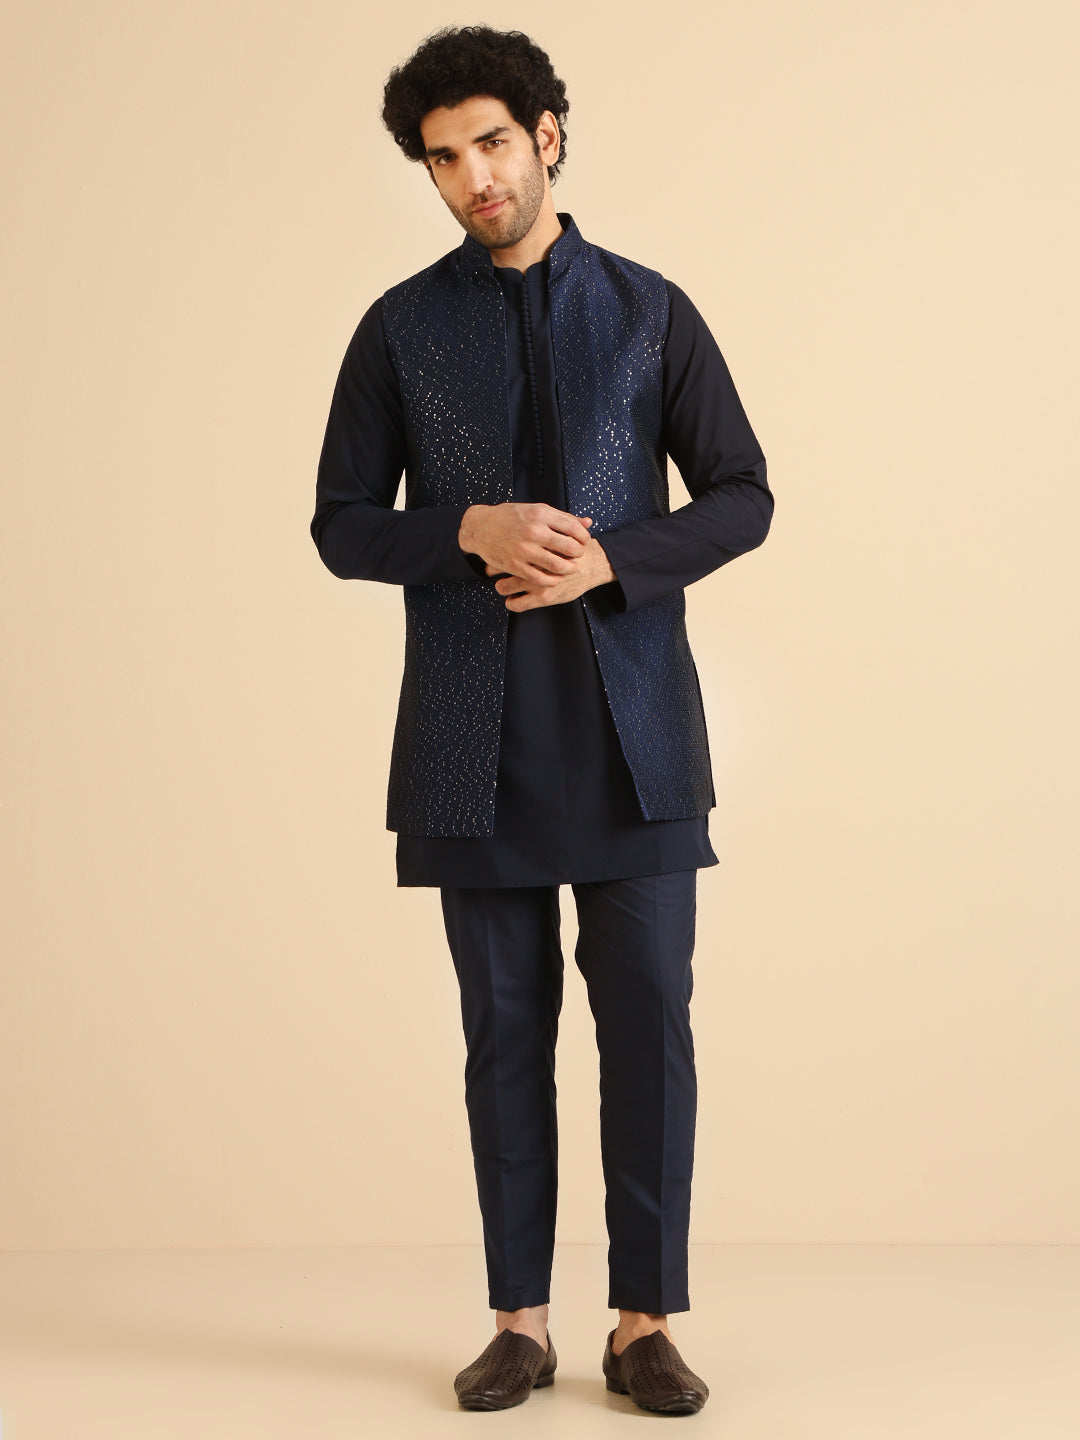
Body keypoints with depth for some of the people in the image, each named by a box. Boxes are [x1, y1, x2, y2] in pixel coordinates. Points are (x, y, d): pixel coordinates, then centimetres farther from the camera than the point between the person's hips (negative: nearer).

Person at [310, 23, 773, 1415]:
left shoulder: (649, 311, 5)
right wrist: (470, 531, -14)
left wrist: (611, 559, -12)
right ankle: (520, 1322, 16)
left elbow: (741, 499, 5)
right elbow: (342, 527, 5)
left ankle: (646, 1321, 10)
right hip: (473, 733, 0)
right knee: (506, 1026, 5)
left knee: (649, 1017, -1)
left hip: (631, 724, 0)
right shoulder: (399, 328, 6)